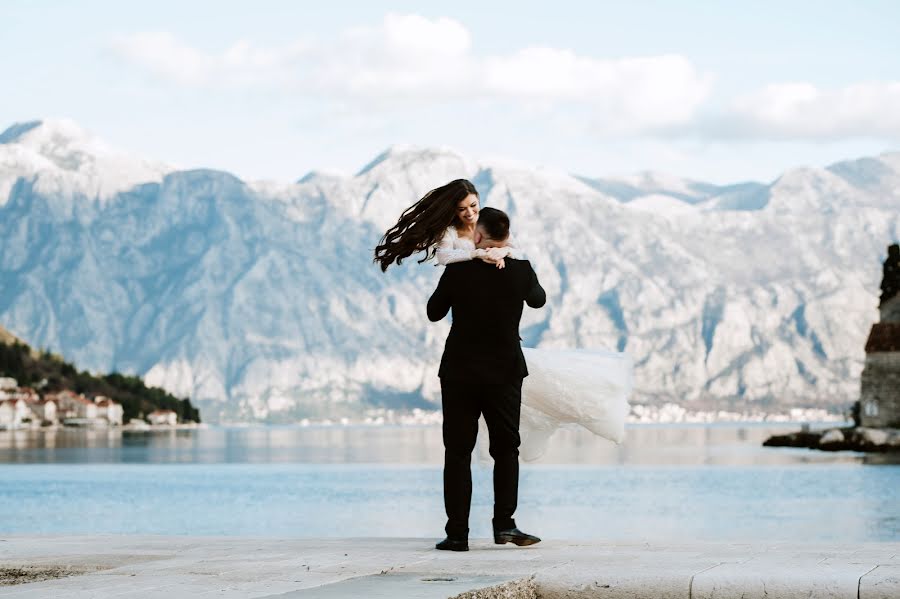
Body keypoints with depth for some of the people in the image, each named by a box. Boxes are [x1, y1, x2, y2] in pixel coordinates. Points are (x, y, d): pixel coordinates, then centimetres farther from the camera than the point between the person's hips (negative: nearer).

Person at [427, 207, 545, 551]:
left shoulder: (458, 270, -10)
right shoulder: (521, 270, -5)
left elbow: (434, 313, 3)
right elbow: (538, 300, 18)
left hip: (459, 371, -1)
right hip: (505, 371, 1)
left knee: (458, 452, 4)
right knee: (506, 449, 12)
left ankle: (457, 533, 1)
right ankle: (504, 524, 3)